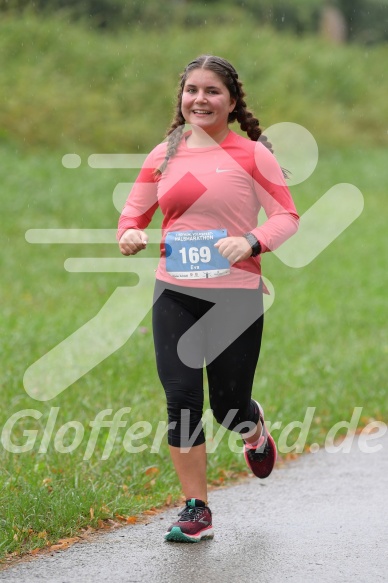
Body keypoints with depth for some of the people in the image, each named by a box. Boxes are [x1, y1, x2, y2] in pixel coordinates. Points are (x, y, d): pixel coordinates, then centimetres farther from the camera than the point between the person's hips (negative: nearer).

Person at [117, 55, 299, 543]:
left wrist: (252, 242, -23)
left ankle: (254, 430, 42)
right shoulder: (164, 155, 9)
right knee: (181, 400, -5)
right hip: (175, 295, 3)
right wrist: (129, 234, -8)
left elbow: (286, 216, -4)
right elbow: (134, 213, 16)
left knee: (228, 407, 2)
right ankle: (196, 511, 6)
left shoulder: (251, 155, -2)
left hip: (235, 295, -3)